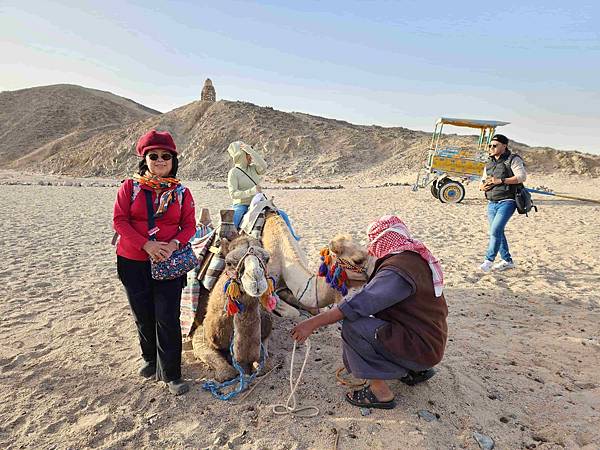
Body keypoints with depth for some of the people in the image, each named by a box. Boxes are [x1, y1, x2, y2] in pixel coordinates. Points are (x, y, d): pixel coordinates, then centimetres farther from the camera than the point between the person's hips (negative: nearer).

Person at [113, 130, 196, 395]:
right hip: (133, 263, 1)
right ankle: (150, 359, 39)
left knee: (167, 319, -2)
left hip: (168, 263, -1)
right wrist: (146, 245, -18)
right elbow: (119, 221, -7)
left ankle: (171, 374, 12)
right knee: (143, 316, 15)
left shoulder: (181, 192, 0)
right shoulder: (130, 187, -2)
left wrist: (174, 243, -18)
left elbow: (189, 226, 1)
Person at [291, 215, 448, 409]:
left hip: (422, 348, -10)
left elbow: (358, 304, -31)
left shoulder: (398, 269, -25)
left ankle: (380, 392, -7)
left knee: (352, 326, -19)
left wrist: (312, 323, -27)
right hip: (433, 340, 10)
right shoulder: (415, 256, 5)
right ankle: (418, 370, 20)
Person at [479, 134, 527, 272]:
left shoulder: (513, 160, -3)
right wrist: (483, 186, -3)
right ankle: (507, 261, 25)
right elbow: (482, 182, 21)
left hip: (507, 202, -7)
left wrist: (500, 181, -22)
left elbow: (522, 177, -16)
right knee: (498, 232, 11)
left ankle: (489, 260, -8)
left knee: (495, 230, -17)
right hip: (491, 203, 7)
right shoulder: (489, 164, 16)